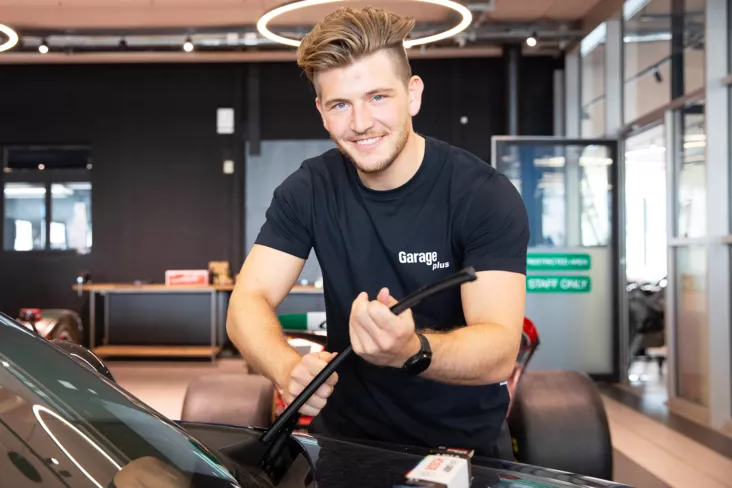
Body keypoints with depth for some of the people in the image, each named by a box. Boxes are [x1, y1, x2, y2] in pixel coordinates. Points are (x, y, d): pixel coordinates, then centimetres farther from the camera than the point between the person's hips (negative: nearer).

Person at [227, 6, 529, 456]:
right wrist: (289, 368, -31)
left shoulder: (486, 196, -15)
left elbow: (501, 351, -23)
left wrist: (412, 351, -43)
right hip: (344, 434, 2)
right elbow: (248, 302, -10)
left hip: (462, 445, -2)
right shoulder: (309, 190, -4)